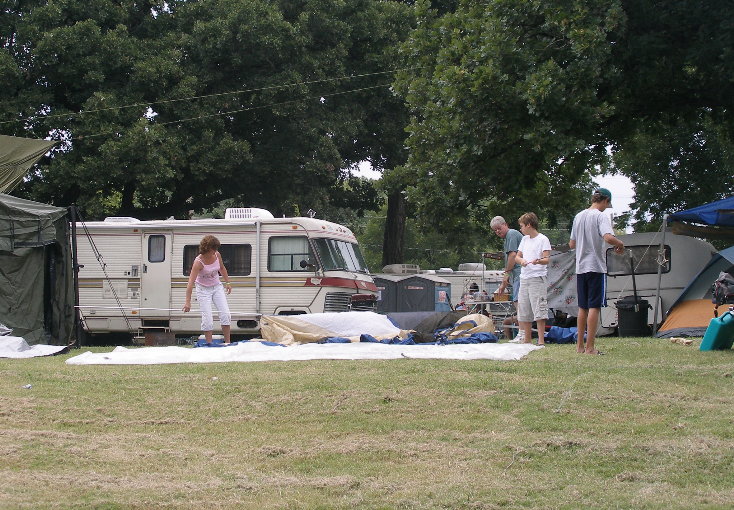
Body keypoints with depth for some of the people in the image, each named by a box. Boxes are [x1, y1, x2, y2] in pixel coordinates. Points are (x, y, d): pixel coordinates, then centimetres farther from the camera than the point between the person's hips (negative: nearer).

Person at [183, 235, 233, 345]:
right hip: (203, 289, -5)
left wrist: (228, 283, 15)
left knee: (225, 314, -5)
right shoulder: (198, 262, -26)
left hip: (217, 287, 5)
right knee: (207, 319, -10)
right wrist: (188, 302, -37)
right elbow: (191, 282, -31)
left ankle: (228, 342, 1)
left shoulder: (217, 255, -10)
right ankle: (209, 344, -1)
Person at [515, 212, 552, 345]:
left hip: (538, 278, -8)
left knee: (539, 309, -11)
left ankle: (541, 340, -11)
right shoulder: (525, 239, 17)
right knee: (524, 311, 9)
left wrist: (539, 261, -34)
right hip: (524, 278, 8)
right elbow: (517, 257, 18)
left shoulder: (543, 239, -5)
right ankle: (527, 339, 16)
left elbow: (547, 259, -12)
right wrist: (521, 261, -6)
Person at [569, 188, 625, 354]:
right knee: (594, 307, -6)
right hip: (596, 267, -7)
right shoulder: (601, 216, -9)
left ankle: (579, 345, 17)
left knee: (583, 308, 14)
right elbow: (608, 237, -26)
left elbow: (572, 244, 17)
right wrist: (620, 244, -8)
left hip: (580, 268, 7)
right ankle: (590, 347, -9)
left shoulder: (579, 216, 12)